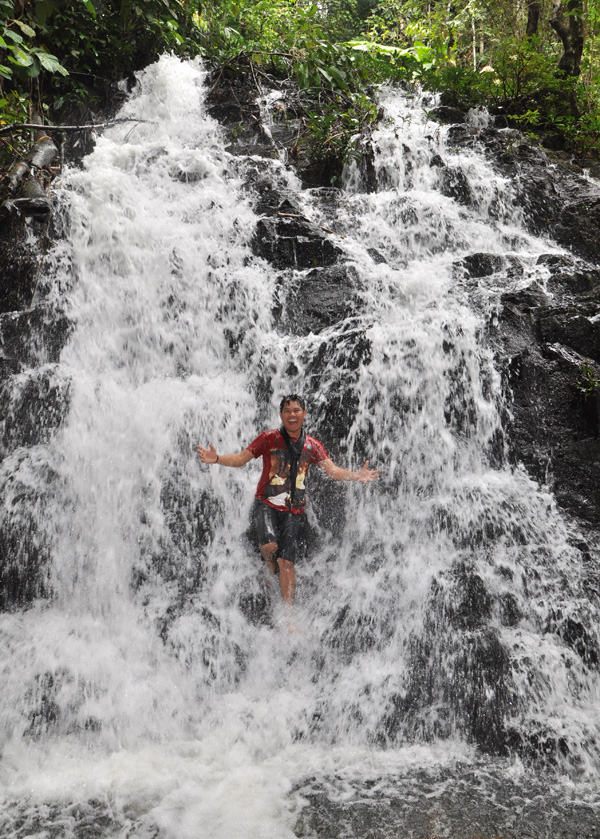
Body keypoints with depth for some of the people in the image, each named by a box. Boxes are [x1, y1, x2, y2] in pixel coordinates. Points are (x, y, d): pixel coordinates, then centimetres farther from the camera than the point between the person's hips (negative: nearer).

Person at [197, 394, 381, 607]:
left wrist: (357, 476, -16)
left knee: (287, 561, -6)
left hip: (294, 509, 2)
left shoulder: (312, 446, 10)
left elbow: (332, 470, 2)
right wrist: (217, 459, -15)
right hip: (267, 504, -2)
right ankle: (270, 570, 9)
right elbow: (241, 458, 2)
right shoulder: (269, 438, 2)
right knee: (270, 545, -27)